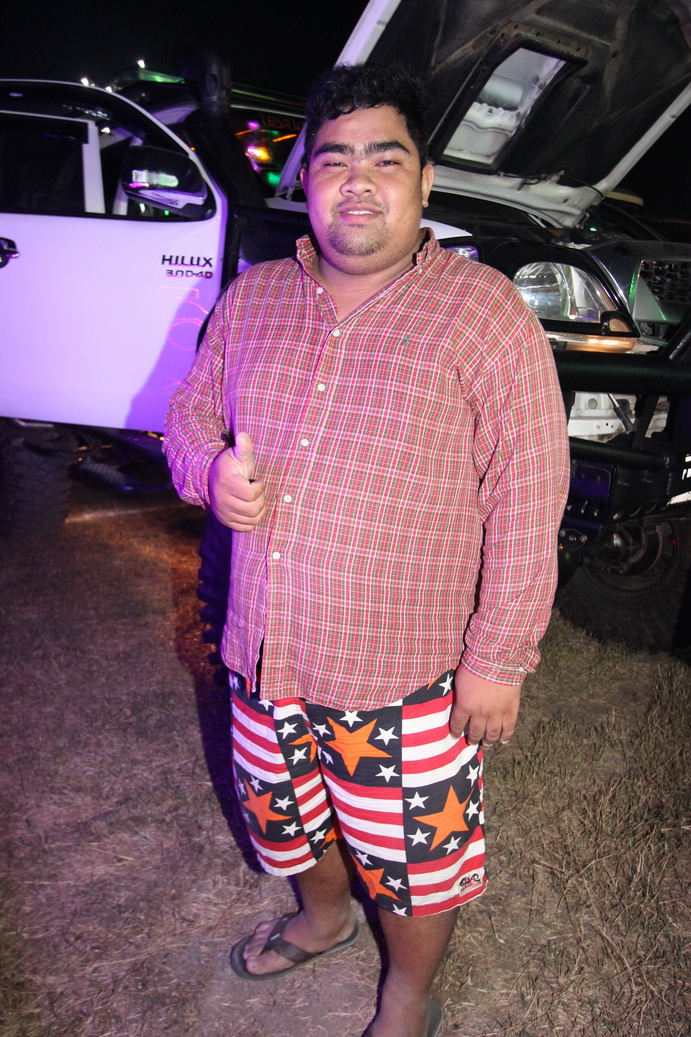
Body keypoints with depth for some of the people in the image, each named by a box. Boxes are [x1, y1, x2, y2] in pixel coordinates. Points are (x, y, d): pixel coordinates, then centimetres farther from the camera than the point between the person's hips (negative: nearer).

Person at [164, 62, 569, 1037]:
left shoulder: (486, 312, -13)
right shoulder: (252, 297, 2)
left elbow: (527, 502, -13)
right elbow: (190, 411, 14)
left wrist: (500, 658, -13)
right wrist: (211, 470, -10)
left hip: (407, 676, -5)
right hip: (265, 652, 5)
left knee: (411, 858, 15)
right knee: (290, 814, 28)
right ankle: (321, 918, 60)